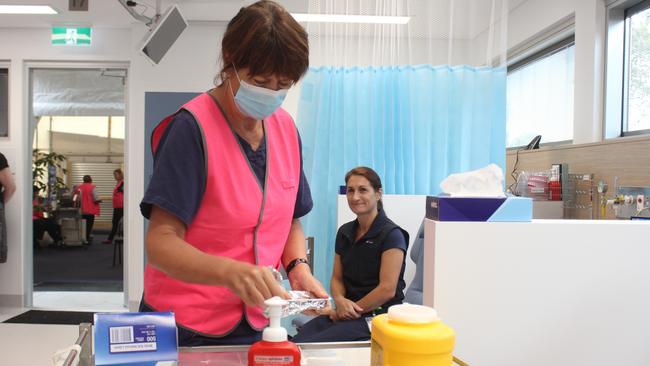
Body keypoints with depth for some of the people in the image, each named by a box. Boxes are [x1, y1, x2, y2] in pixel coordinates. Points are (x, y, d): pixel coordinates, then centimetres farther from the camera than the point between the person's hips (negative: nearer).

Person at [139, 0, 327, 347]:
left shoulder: (286, 128, -1)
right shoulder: (192, 127, -18)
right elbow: (160, 243, -22)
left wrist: (298, 267, -10)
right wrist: (230, 272, -39)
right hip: (186, 329, -5)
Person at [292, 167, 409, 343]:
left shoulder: (391, 235, -9)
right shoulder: (345, 232, 11)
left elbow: (387, 289, -14)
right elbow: (337, 278, 12)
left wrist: (353, 309, -8)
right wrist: (340, 300, -9)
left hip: (376, 317, -5)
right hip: (344, 314, 6)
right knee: (296, 341, -19)